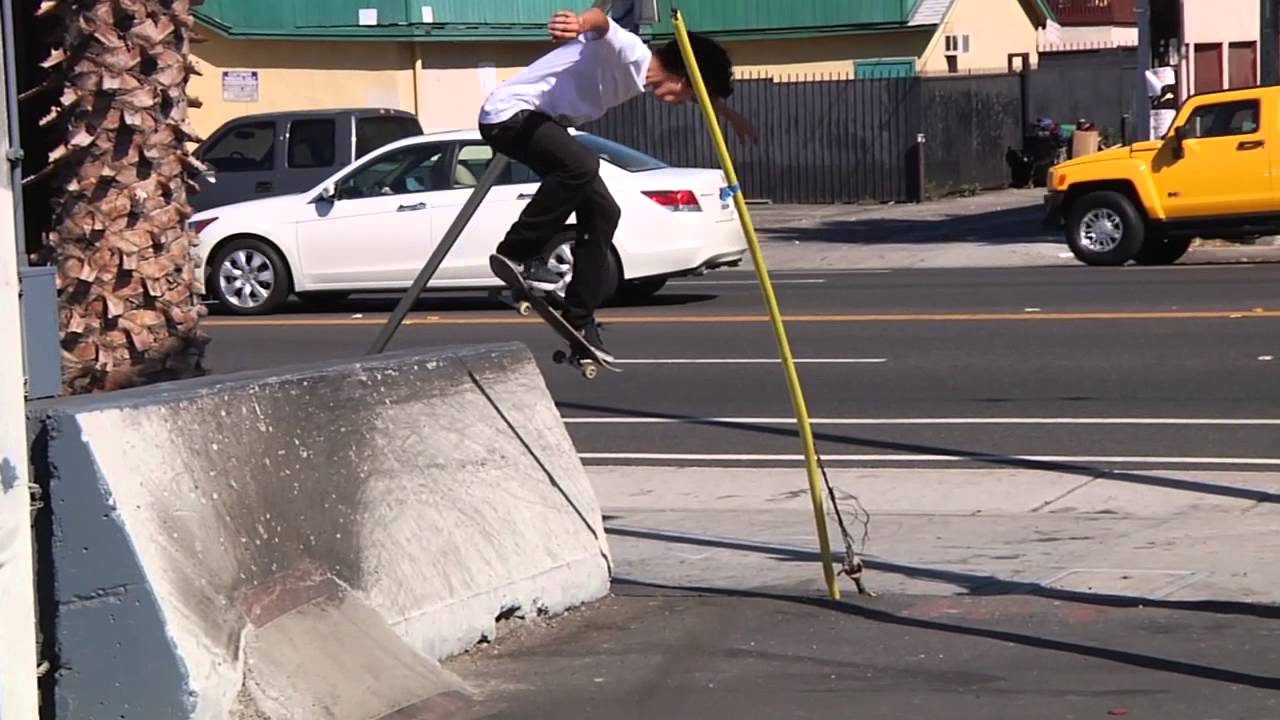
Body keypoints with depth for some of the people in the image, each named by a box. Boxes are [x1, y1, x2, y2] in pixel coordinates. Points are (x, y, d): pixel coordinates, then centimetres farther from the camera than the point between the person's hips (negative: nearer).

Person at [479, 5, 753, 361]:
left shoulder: (646, 74, 9)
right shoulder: (628, 52, -21)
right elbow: (603, 21, -46)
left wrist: (727, 114, 40)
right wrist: (582, 22, -67)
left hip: (542, 121, 10)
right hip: (509, 113, -10)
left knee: (602, 212, 5)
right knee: (581, 165, -35)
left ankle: (579, 324, 10)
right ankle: (517, 252, -18)